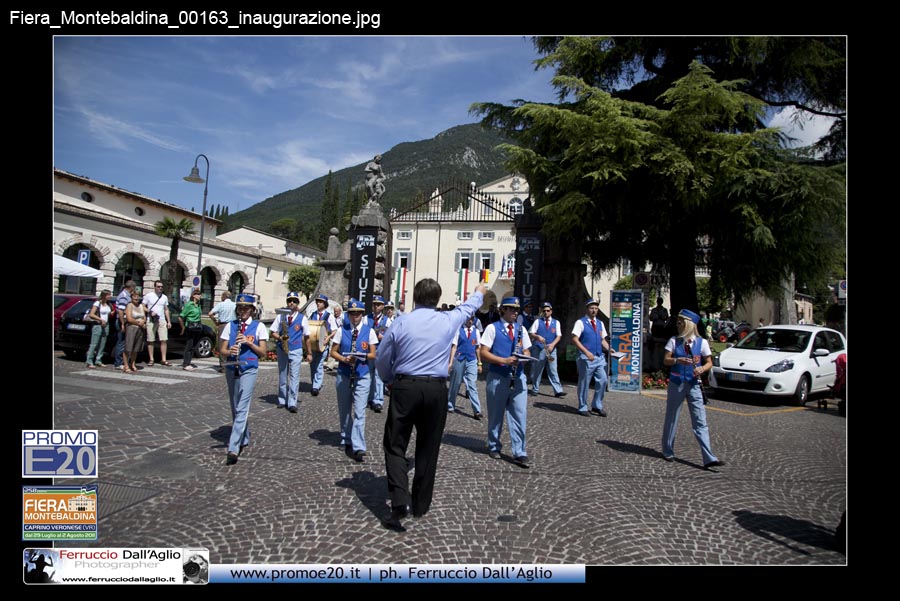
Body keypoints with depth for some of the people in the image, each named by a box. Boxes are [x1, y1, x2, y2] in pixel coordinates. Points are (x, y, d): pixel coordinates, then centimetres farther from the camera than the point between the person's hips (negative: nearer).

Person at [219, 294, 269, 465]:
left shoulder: (259, 327, 1)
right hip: (231, 369, 4)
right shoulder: (230, 326, 9)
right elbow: (222, 349, 8)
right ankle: (244, 439, 32)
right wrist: (230, 351, -14)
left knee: (242, 409, -12)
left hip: (249, 370, -4)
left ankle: (233, 448, -15)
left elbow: (263, 353, 0)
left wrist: (249, 342, -15)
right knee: (236, 408, 14)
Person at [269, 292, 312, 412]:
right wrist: (280, 337, -15)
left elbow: (306, 336, 7)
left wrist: (309, 353, 8)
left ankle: (292, 403, -7)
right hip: (282, 350, 2)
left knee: (294, 377, -8)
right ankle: (282, 400, 23)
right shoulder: (280, 316, 6)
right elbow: (272, 333, 6)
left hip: (296, 350, -2)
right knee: (282, 376, 11)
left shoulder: (302, 318, 3)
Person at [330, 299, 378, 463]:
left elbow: (373, 355, 3)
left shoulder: (369, 331, 2)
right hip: (343, 375, 2)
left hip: (362, 376, -2)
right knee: (344, 411, 12)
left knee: (359, 413, -10)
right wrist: (344, 359, -14)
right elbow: (333, 352, 6)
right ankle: (347, 441, 29)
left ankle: (358, 448, -12)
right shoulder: (341, 330, 5)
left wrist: (362, 356, -19)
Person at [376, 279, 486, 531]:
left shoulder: (401, 323, -3)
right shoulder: (448, 320, 0)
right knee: (428, 449, 13)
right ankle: (420, 506, 23)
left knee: (395, 446, 6)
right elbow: (468, 307, 23)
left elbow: (382, 359, 5)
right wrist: (479, 292, 43)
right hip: (436, 389, 2)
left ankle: (400, 502, -10)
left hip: (404, 387, -1)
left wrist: (390, 381, 23)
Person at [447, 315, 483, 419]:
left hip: (472, 361, 2)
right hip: (459, 360, -1)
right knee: (455, 384, 12)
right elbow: (454, 347, -5)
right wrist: (451, 362, -10)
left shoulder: (476, 332, 6)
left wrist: (479, 363, 9)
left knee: (472, 386, -3)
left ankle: (477, 411, -6)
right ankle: (450, 406, 29)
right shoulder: (459, 330, -3)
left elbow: (478, 348, 9)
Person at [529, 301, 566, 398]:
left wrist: (552, 344, -17)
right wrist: (537, 336, -22)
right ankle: (535, 389, 16)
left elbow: (558, 336, 0)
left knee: (553, 370, -3)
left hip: (551, 349, 1)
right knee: (537, 370, 6)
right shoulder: (537, 321, 5)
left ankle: (558, 390, -6)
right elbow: (531, 333, -1)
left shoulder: (556, 322, 8)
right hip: (538, 348, -1)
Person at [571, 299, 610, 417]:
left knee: (602, 381, 2)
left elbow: (603, 340, 18)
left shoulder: (600, 323, 14)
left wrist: (609, 349, -1)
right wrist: (586, 352, -20)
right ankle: (582, 407, 17)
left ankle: (597, 406, 17)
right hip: (586, 357, -6)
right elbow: (575, 339, -12)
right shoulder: (580, 322, -5)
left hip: (599, 357, 6)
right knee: (584, 383, 3)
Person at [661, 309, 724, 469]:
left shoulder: (701, 342, 1)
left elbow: (709, 363, 6)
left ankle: (709, 458, -3)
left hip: (693, 385, 0)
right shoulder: (674, 340, 2)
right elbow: (666, 360, -3)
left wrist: (702, 368, -16)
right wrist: (678, 360, -23)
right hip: (676, 384, 1)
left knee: (700, 422, -3)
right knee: (671, 419, 9)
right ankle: (668, 451, 24)